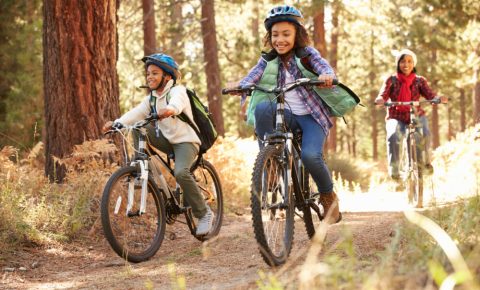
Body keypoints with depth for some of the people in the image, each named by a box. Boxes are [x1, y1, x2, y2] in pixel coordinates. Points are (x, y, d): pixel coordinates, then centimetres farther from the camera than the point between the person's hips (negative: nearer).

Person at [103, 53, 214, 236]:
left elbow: (177, 103, -36)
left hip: (186, 141, -7)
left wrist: (170, 110, -60)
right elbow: (136, 113, -8)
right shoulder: (152, 98, 8)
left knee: (180, 172, -32)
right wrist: (116, 123, -26)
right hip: (168, 139, 7)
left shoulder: (178, 90, -11)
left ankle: (204, 213, -17)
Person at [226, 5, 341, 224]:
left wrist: (326, 75, -43)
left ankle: (328, 197, 0)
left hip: (311, 116, -2)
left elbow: (324, 67, -18)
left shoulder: (307, 54, 0)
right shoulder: (268, 61, 6)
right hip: (285, 115, 2)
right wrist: (238, 85, -34)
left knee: (310, 155, -29)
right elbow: (252, 76, -10)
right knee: (263, 107, -32)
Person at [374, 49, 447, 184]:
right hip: (396, 118, -1)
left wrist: (439, 99, -33)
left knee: (424, 134, -31)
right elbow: (383, 95, -10)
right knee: (393, 136, -33)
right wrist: (380, 100, -35)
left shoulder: (420, 81, 4)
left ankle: (425, 159, -1)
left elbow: (430, 95, -10)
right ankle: (393, 170, -22)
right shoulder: (391, 80, 2)